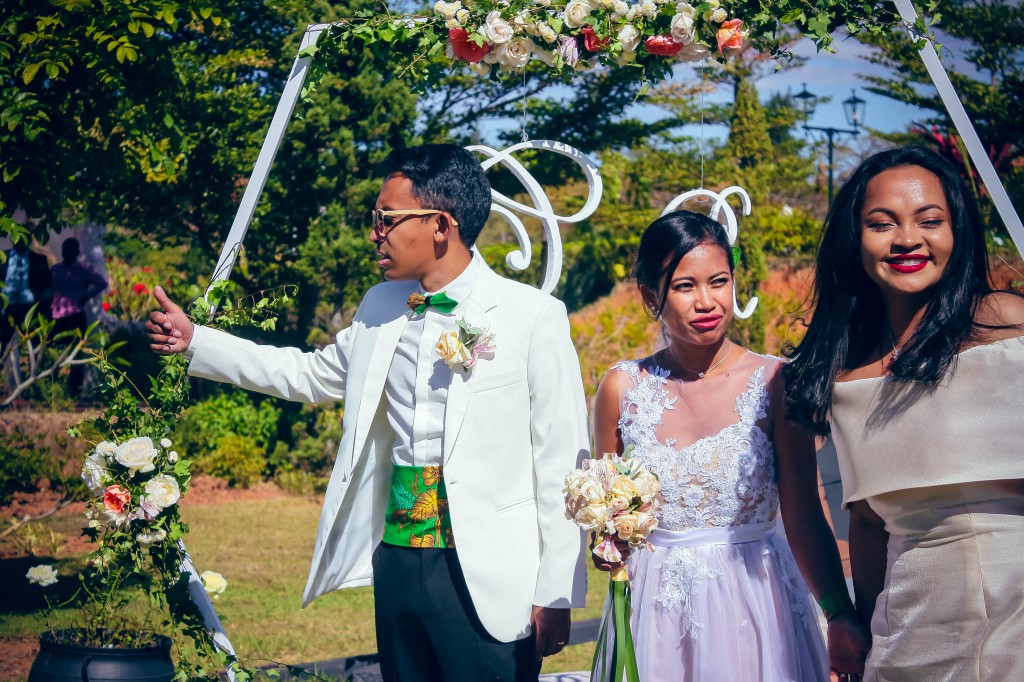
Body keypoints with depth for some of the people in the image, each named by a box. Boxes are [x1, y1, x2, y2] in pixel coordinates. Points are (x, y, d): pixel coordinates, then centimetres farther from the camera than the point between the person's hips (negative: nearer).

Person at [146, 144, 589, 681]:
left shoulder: (533, 316, -8)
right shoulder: (380, 308, 9)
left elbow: (562, 463, -7)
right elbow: (313, 374, 26)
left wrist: (556, 594, -8)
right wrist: (195, 342, 22)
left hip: (486, 577, -5)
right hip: (396, 563, 6)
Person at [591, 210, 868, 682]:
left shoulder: (774, 382, -7)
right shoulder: (622, 387, -2)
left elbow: (804, 518, -10)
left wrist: (839, 614, -23)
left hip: (756, 605, -1)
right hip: (656, 612, 2)